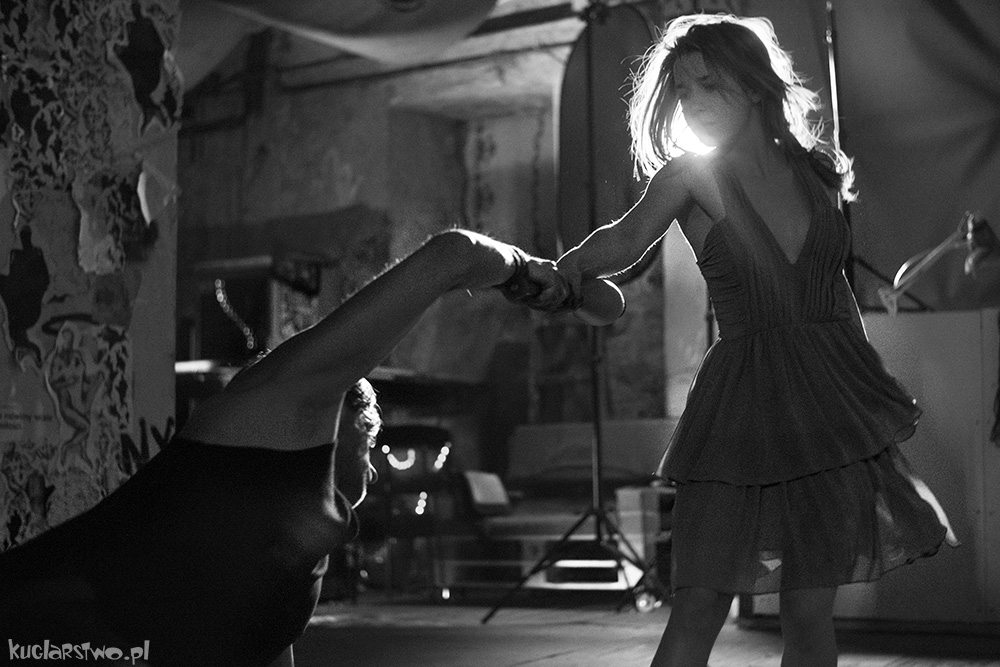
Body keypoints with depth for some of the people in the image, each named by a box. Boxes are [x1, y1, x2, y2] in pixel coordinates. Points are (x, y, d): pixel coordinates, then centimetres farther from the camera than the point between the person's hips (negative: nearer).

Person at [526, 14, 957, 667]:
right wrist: (561, 271, -36)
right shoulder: (690, 175, -2)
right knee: (701, 604, -9)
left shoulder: (815, 170, 7)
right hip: (743, 401, -3)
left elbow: (834, 289, 15)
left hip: (832, 400, 3)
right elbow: (628, 239, -20)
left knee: (810, 612, 4)